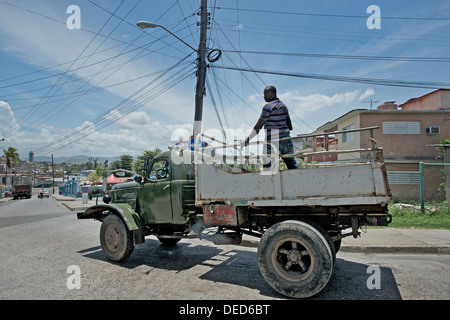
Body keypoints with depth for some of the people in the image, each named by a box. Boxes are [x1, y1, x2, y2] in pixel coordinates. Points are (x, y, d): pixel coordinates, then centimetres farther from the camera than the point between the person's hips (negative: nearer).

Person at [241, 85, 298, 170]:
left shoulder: (268, 106, -9)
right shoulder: (283, 106, 13)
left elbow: (258, 126, -11)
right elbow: (290, 126, 15)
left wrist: (247, 140, -7)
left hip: (272, 141, -7)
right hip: (286, 140, 7)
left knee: (266, 166, 0)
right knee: (292, 164, 15)